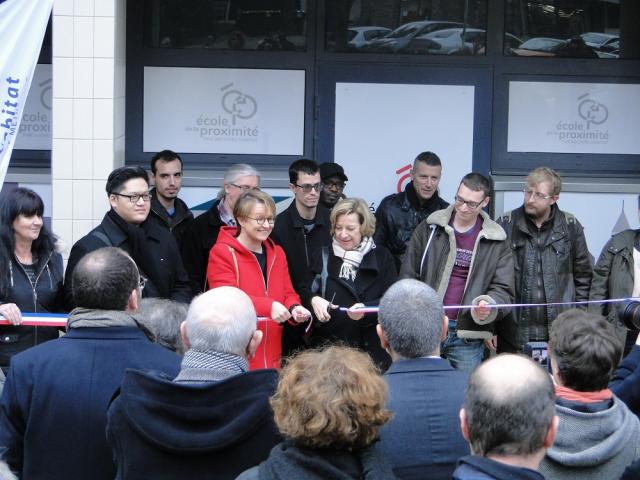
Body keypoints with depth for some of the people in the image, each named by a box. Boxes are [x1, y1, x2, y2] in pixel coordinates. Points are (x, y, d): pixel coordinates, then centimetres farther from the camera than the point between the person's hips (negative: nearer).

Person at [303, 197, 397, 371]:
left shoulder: (381, 257, 6)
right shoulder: (323, 257, 12)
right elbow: (306, 293, 10)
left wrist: (366, 309, -19)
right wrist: (313, 300, -13)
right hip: (328, 346, 2)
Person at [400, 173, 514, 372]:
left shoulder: (496, 242, 4)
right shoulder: (429, 229, 5)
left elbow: (503, 290, 2)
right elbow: (408, 276, 7)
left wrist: (489, 305, -21)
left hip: (468, 338, -1)